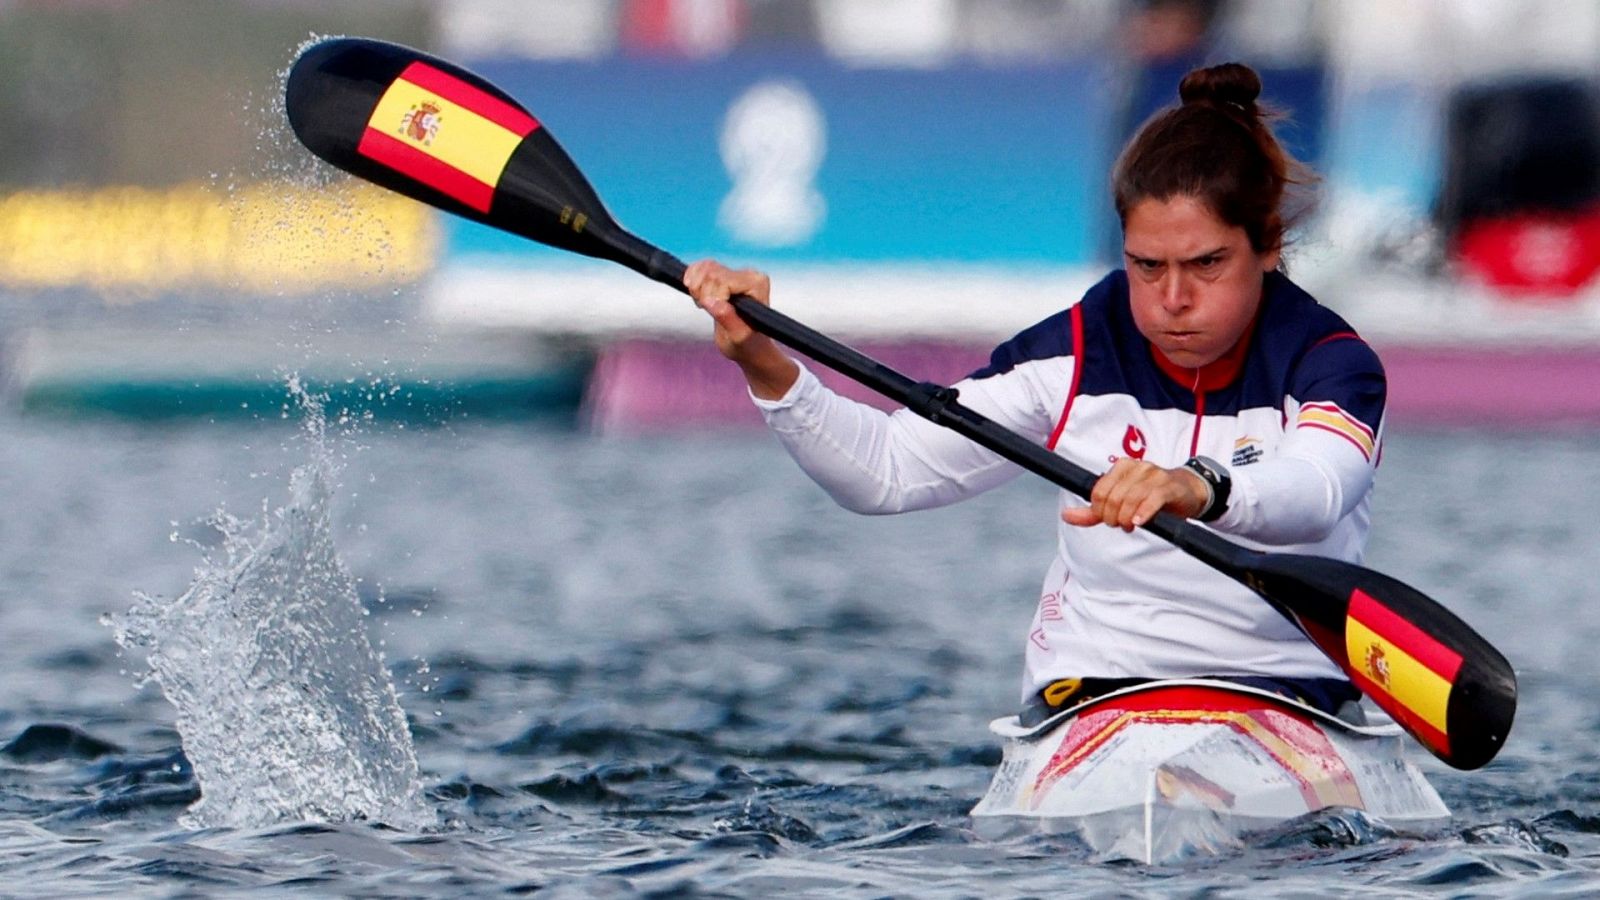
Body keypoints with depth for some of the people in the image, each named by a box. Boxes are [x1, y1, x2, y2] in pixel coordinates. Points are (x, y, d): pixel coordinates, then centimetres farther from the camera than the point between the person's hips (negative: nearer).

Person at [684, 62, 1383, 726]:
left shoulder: (1328, 362, -4)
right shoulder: (1078, 352, 6)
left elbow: (1316, 492, -29)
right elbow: (886, 469, 5)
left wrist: (1202, 487, -53)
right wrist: (765, 365, -12)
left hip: (1282, 684, -2)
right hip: (1090, 684, 2)